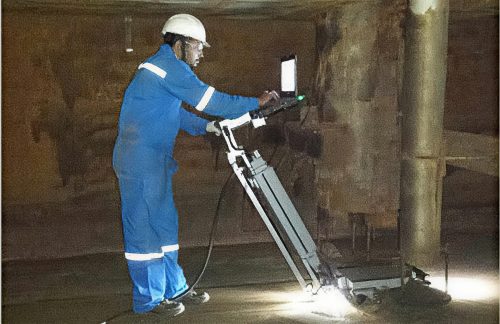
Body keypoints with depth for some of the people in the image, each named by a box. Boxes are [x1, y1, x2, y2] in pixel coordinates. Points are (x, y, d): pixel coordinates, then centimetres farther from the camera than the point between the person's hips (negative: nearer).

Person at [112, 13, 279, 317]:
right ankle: (149, 299, 6)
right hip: (140, 161, -10)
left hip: (155, 161, 10)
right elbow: (210, 100, -15)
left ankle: (173, 288, 23)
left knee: (165, 225, 14)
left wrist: (206, 126, 9)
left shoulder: (166, 67, 19)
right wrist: (257, 103, -6)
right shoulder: (169, 66, -13)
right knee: (145, 229, -3)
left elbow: (177, 114, 24)